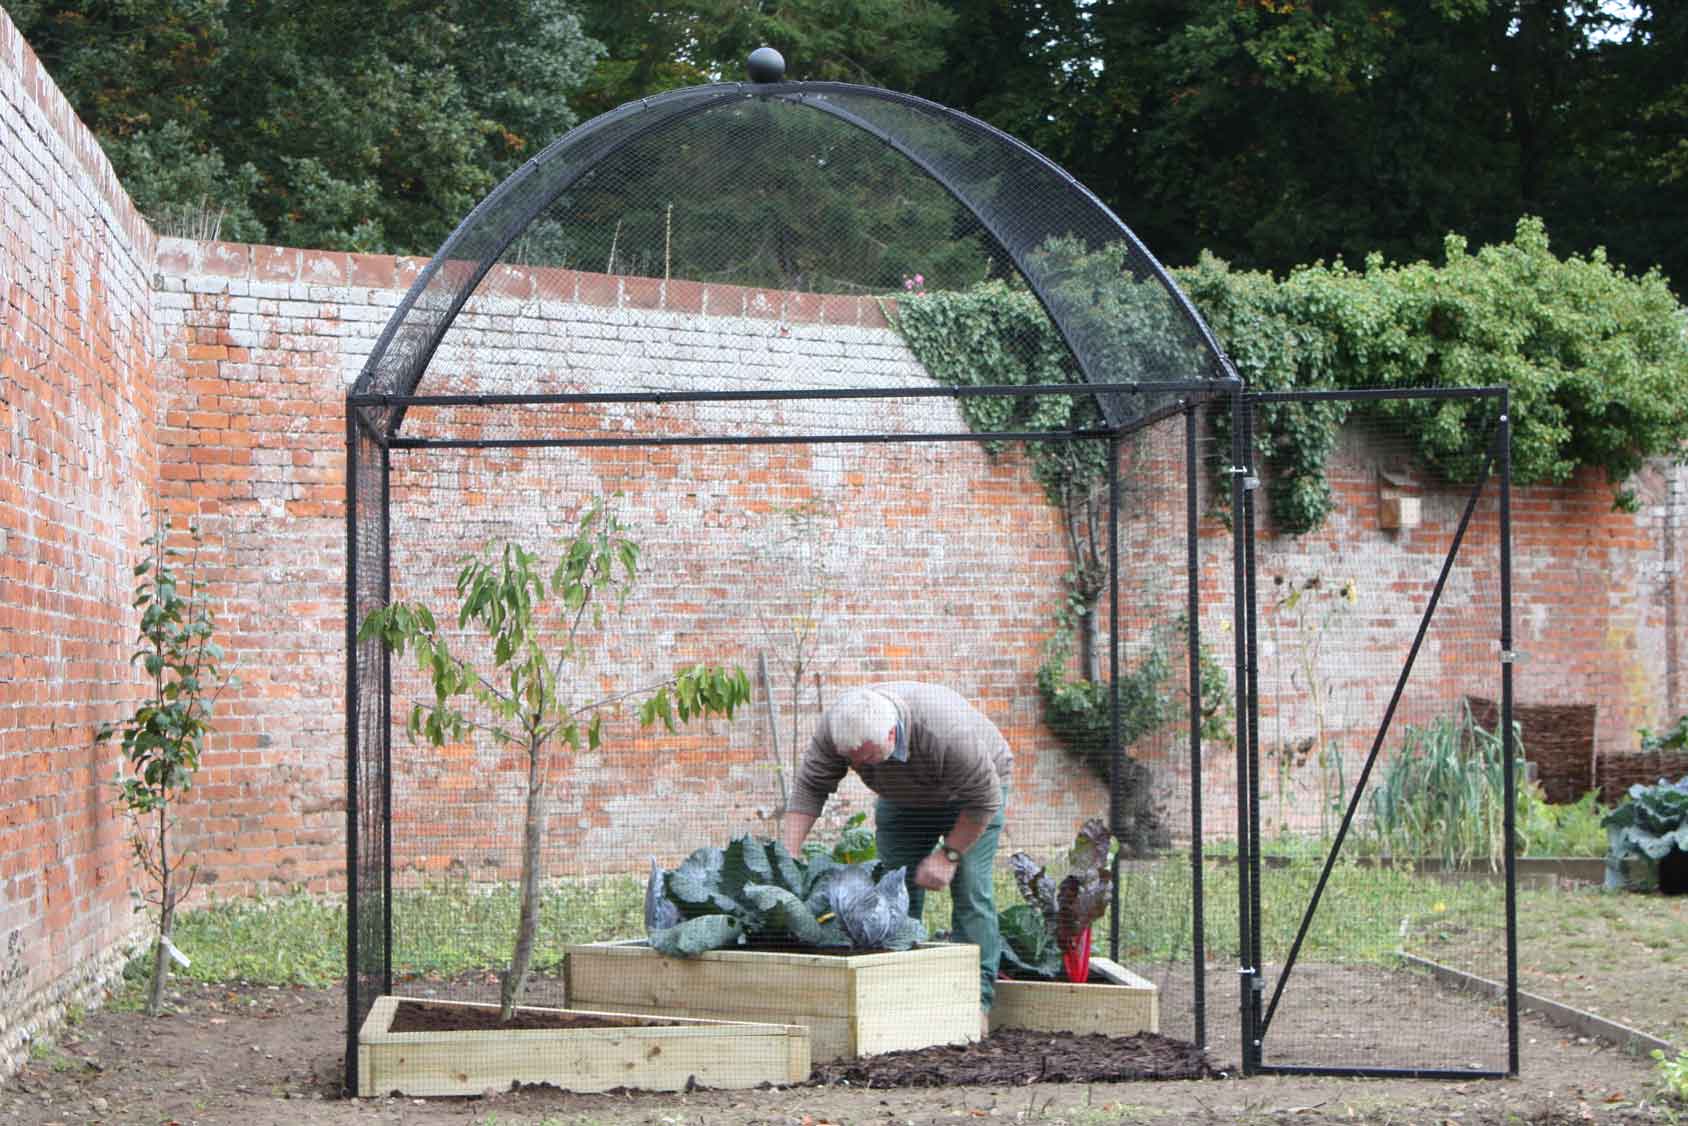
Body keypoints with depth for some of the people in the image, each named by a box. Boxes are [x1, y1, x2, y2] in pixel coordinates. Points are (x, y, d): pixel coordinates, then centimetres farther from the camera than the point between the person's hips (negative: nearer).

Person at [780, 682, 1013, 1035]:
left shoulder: (947, 733, -44)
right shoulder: (835, 727, -30)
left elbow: (984, 799, -31)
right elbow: (808, 788, -22)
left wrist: (948, 854, -26)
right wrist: (787, 854, -30)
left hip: (969, 794, -5)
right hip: (903, 800, 5)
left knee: (970, 889, -15)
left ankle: (976, 1001, -14)